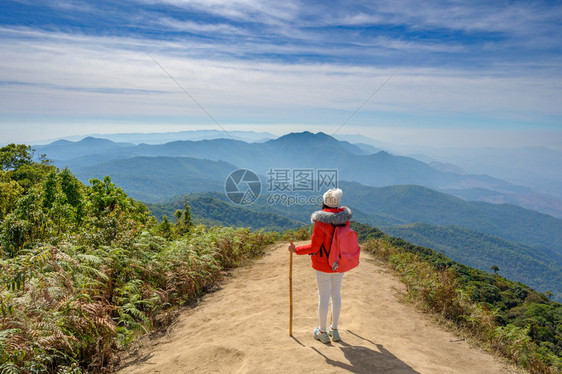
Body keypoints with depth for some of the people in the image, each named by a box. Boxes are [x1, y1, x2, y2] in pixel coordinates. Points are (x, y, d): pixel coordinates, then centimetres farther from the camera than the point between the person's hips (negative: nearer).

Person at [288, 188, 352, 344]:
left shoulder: (322, 222, -25)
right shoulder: (344, 218, -7)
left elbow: (314, 247, -21)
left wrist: (296, 249, -7)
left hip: (324, 266, -6)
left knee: (323, 296, 9)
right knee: (336, 294, 19)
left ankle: (322, 332, 25)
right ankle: (334, 330, 33)